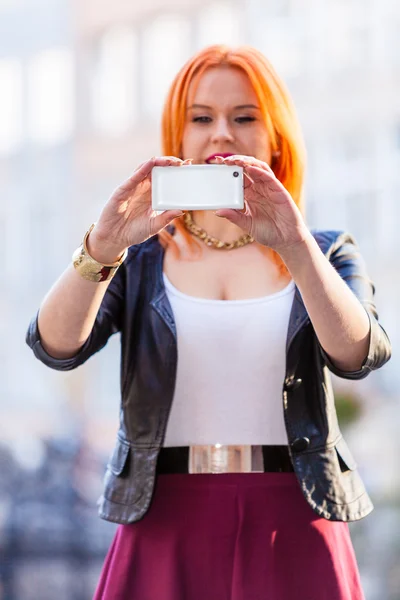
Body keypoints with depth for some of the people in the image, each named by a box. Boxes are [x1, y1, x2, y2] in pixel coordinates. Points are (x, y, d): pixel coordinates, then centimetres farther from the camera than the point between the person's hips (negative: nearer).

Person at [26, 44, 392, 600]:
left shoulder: (325, 253, 8)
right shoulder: (139, 258, 9)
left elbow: (359, 354, -11)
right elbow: (56, 346, -8)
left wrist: (295, 246, -24)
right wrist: (102, 246, -24)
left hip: (290, 532, 0)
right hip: (166, 528, 0)